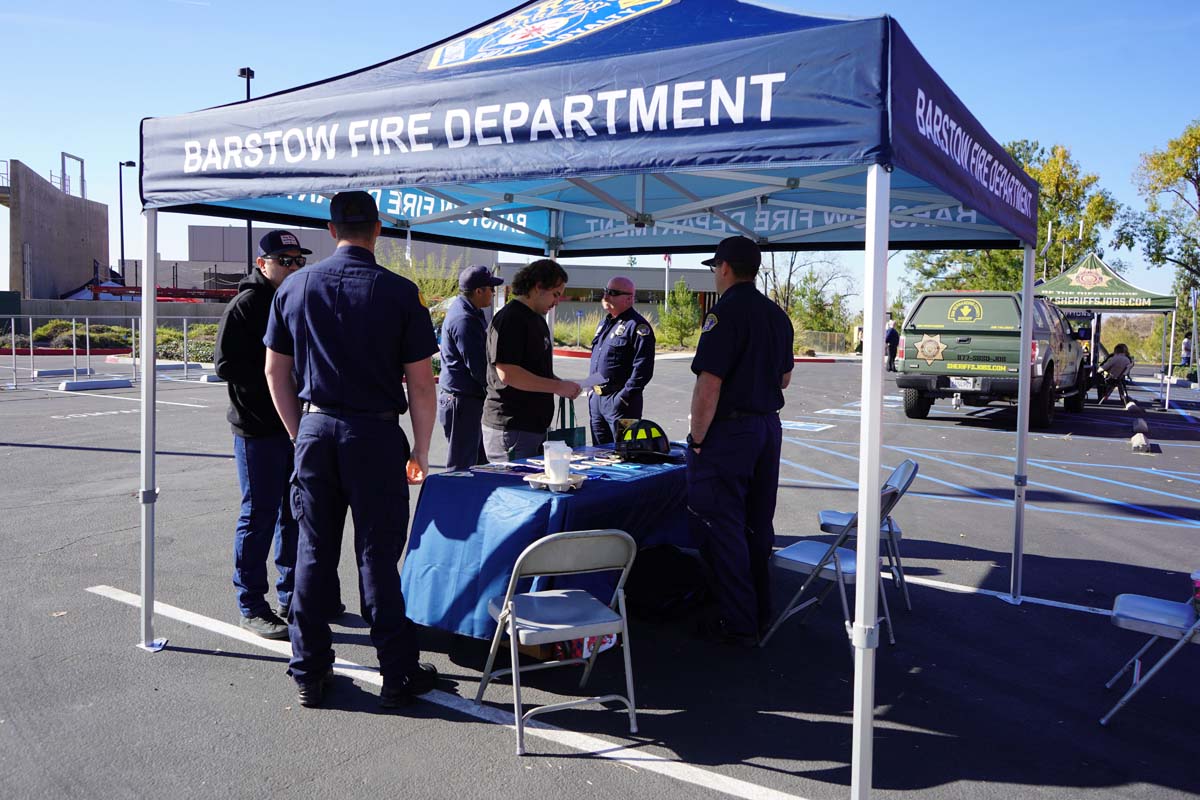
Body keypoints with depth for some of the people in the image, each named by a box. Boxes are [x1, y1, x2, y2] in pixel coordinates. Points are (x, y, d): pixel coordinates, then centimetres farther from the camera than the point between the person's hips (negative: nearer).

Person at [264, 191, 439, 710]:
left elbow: (275, 371, 10)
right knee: (378, 556, 3)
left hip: (314, 430, 3)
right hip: (375, 434, -3)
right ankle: (398, 675, 13)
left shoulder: (295, 288, 5)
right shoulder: (399, 292, -6)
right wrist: (420, 450, 4)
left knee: (313, 551, 12)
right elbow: (420, 383, -6)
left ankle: (309, 672, 21)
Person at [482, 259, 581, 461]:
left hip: (535, 426, 10)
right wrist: (557, 387, -18)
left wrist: (563, 385, 7)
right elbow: (507, 373, -23)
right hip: (511, 428, -10)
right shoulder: (510, 319, -14)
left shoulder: (538, 319, 17)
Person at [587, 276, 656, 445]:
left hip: (619, 401, -8)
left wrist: (624, 397, -21)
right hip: (596, 398, 9)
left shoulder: (637, 326, -12)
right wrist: (593, 390, 17)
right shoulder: (604, 323, 16)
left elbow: (643, 368, -19)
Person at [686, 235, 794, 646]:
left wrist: (697, 439, -13)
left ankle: (738, 623, 6)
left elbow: (709, 384, -21)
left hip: (728, 431, -9)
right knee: (757, 524, 17)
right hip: (768, 427, 9)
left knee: (722, 528, 0)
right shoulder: (777, 315, 11)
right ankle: (760, 612, 27)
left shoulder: (725, 313, -16)